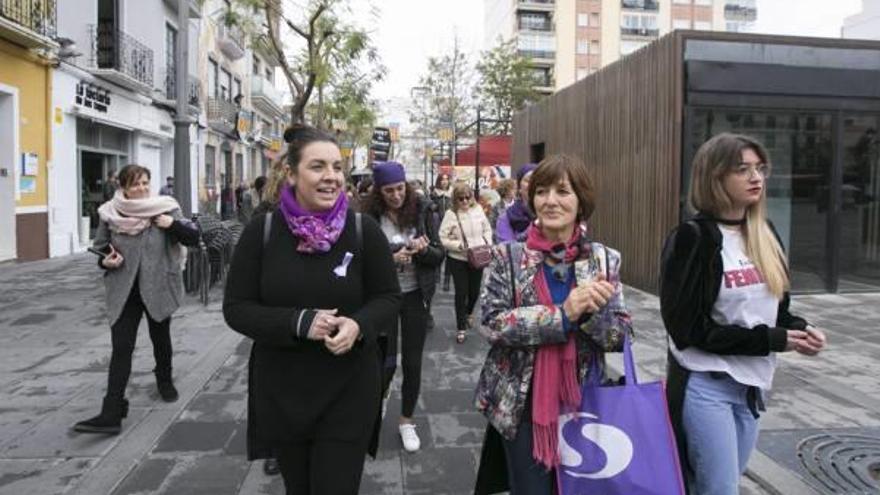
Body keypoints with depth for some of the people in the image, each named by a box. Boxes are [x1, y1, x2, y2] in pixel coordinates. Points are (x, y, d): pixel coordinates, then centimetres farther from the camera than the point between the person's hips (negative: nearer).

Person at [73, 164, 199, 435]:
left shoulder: (165, 209, -7)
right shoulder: (110, 214, -4)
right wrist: (105, 261, -12)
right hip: (124, 292, 0)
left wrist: (173, 224, -23)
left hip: (158, 288, 0)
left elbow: (193, 238, -7)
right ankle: (110, 414, -6)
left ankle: (165, 380, 46)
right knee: (121, 348, -6)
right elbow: (99, 248, 9)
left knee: (160, 338, 18)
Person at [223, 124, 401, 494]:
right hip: (281, 390, 2)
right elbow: (236, 308, -6)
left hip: (349, 390, -1)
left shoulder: (363, 230, -9)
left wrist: (358, 325, -22)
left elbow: (389, 297, 0)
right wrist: (299, 322, -22)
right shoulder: (262, 230, -8)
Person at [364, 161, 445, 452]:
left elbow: (439, 254, -2)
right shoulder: (369, 217, -9)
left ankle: (407, 421, 28)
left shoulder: (421, 210, -6)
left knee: (412, 362, 9)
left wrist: (423, 250, -23)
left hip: (416, 295, 1)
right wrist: (390, 260, -23)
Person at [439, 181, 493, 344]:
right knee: (461, 292, 0)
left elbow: (487, 229, 10)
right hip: (458, 259, -3)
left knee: (474, 291, 15)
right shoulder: (450, 214, -11)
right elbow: (443, 238, -11)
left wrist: (487, 243, -6)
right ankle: (461, 328, 13)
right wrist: (459, 245, -21)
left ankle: (469, 313, 47)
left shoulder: (478, 210, -1)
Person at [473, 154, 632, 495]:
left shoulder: (604, 259, -1)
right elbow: (493, 323, -16)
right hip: (522, 405, -2)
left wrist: (591, 311, -23)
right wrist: (563, 314, -24)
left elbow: (621, 336, -3)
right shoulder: (508, 256, -7)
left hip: (584, 403, 3)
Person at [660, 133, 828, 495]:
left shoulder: (765, 234, 8)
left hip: (752, 384, 7)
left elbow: (773, 308, 16)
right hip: (704, 386, -7)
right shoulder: (692, 239, -14)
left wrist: (798, 328, -6)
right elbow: (688, 328, -17)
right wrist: (772, 340, -16)